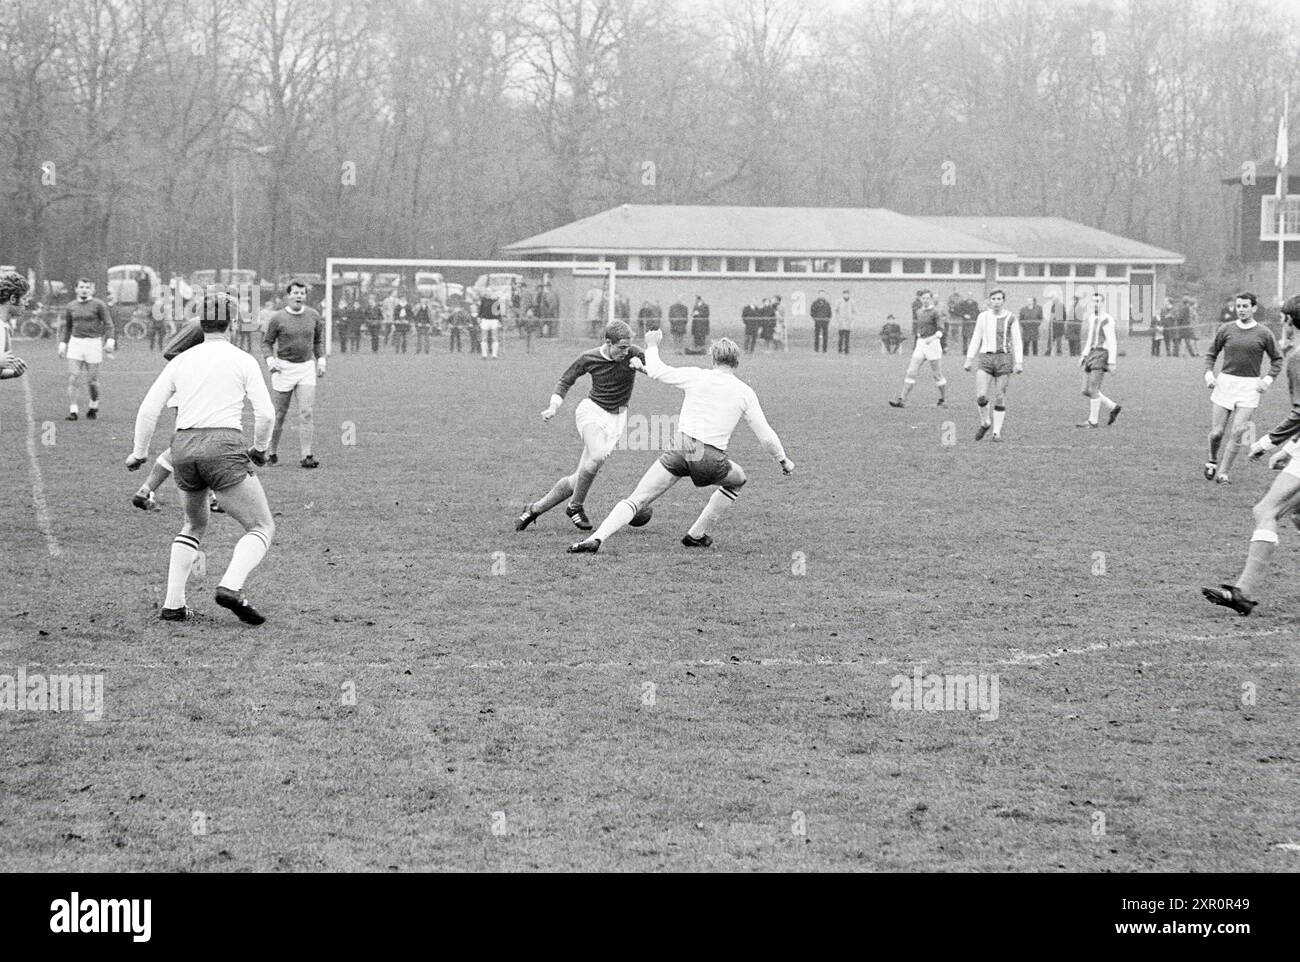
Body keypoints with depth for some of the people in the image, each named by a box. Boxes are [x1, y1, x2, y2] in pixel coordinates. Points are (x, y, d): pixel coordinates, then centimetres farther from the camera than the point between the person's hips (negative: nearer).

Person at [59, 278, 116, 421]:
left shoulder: (99, 305, -1)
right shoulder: (70, 307, 10)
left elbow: (108, 324, -2)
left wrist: (110, 341, -15)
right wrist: (62, 344, 15)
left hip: (93, 343, -3)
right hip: (75, 343, 3)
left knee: (92, 380, 1)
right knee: (73, 379, -9)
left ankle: (93, 406, 26)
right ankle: (73, 411, -9)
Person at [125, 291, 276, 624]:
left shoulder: (180, 361, 15)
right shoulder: (243, 361, 4)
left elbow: (148, 410, 10)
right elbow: (265, 413, -3)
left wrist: (139, 452, 23)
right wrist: (260, 448, 15)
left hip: (183, 447, 5)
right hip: (223, 447, -5)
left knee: (195, 524, 27)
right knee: (262, 528, 3)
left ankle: (173, 603, 16)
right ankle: (232, 587, -23)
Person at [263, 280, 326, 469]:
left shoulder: (313, 317, 5)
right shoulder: (277, 318, -4)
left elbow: (318, 340, 19)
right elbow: (267, 342, 4)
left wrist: (321, 361, 9)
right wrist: (270, 360, -12)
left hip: (307, 367, 2)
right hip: (284, 367, -2)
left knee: (306, 413, -8)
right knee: (280, 414, 3)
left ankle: (306, 456, -9)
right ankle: (273, 453, 18)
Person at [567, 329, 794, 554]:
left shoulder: (696, 376, 7)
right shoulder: (745, 393, 10)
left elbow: (656, 371, 15)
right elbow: (766, 436, 13)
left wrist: (652, 346, 34)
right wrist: (783, 460, 29)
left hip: (681, 449, 0)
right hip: (711, 460, 0)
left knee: (635, 501, -2)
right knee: (738, 480, 33)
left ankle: (596, 539, -24)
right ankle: (696, 535, 29)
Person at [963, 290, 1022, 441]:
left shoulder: (1011, 319, 1)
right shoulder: (983, 317, 7)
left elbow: (1017, 342, 1)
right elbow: (976, 339, 13)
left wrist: (1019, 363, -8)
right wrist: (969, 359, 8)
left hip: (1004, 359, -1)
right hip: (986, 358, 1)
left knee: (1000, 397, -1)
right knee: (981, 396, -13)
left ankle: (997, 432, 8)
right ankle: (985, 422, 12)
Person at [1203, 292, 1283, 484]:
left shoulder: (1264, 334, 0)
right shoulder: (1225, 330, 3)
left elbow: (1277, 359, 10)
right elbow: (1211, 353, 15)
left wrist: (1268, 379, -4)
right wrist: (1209, 373, 0)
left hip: (1250, 386, -1)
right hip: (1225, 381, 1)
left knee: (1237, 432, -10)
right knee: (1216, 432, -2)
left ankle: (1223, 473, -1)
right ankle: (1213, 461, 27)